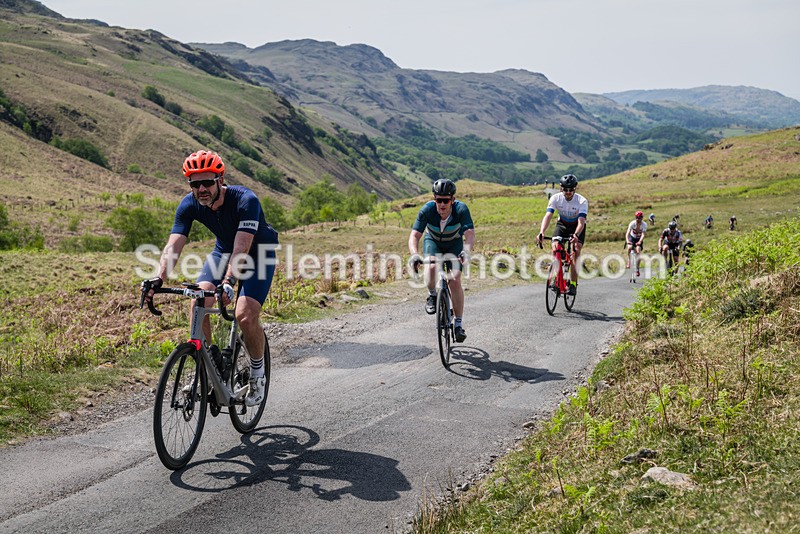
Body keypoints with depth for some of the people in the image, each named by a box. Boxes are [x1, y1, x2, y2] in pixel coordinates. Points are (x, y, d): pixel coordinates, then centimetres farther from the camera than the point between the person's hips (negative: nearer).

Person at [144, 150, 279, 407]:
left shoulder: (246, 200, -34)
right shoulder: (189, 205, -19)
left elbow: (241, 248, -42)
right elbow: (173, 246, -26)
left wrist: (228, 283, -56)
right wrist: (158, 280, -43)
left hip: (259, 253, -5)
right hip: (224, 250, 5)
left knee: (245, 315, -22)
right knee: (198, 303, -18)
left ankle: (258, 374, 3)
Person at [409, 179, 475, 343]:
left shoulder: (461, 209, -32)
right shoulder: (427, 210, -31)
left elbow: (470, 234, -42)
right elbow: (414, 235, -35)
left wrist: (466, 250, -63)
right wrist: (414, 254, -55)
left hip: (454, 244, 0)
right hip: (433, 241, 0)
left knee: (455, 280, -17)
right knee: (432, 266, -32)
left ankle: (458, 323, -4)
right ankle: (432, 295, -1)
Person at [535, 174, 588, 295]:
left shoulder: (582, 201, -28)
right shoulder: (556, 198, -23)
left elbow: (581, 221, -38)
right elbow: (548, 216, -33)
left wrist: (576, 235, -58)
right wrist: (541, 233, -50)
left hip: (577, 227, -2)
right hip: (562, 225, 2)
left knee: (576, 250, -21)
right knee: (555, 247, -22)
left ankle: (573, 283, -13)